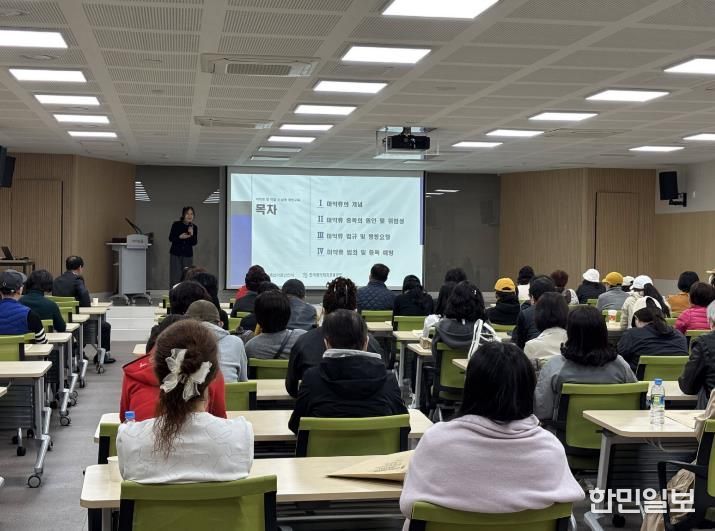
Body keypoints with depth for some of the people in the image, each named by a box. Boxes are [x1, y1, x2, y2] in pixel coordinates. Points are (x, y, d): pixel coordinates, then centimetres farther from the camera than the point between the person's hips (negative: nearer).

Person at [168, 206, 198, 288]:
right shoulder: (176, 224, -5)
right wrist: (180, 237, -19)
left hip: (188, 254, 2)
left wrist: (192, 234, -18)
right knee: (175, 277, -5)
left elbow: (194, 243, 0)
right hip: (175, 254, -2)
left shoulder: (194, 227, 1)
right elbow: (170, 238, -3)